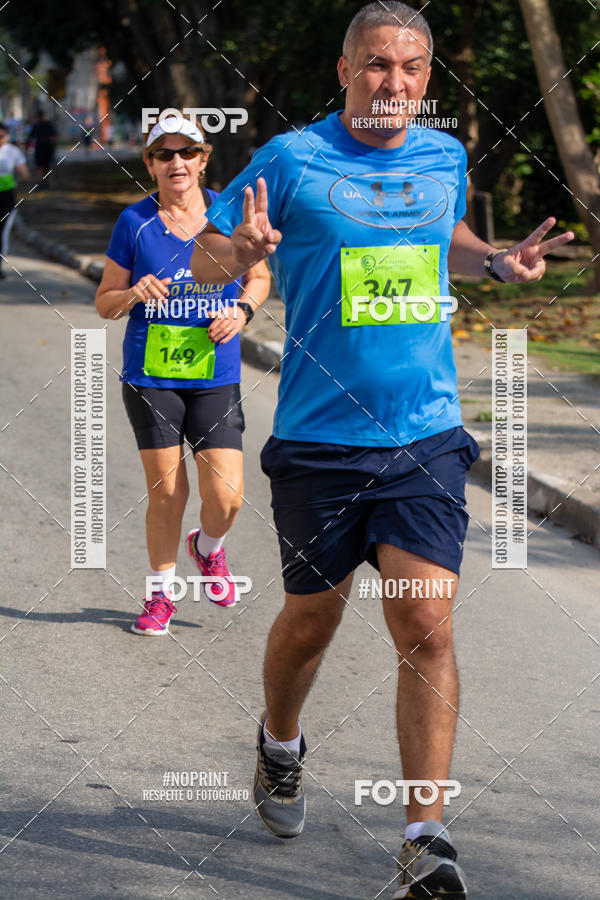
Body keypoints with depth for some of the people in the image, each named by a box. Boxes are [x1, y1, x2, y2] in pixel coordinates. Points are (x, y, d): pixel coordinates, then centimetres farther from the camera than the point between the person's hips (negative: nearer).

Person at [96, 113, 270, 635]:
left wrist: (243, 309, -5)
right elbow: (104, 303, 5)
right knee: (166, 494, 1)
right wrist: (133, 295, -17)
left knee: (226, 497, -7)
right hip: (151, 377, -1)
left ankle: (209, 549, 29)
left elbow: (260, 276, 15)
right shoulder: (135, 222, -2)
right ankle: (161, 593, 23)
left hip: (216, 377, 1)